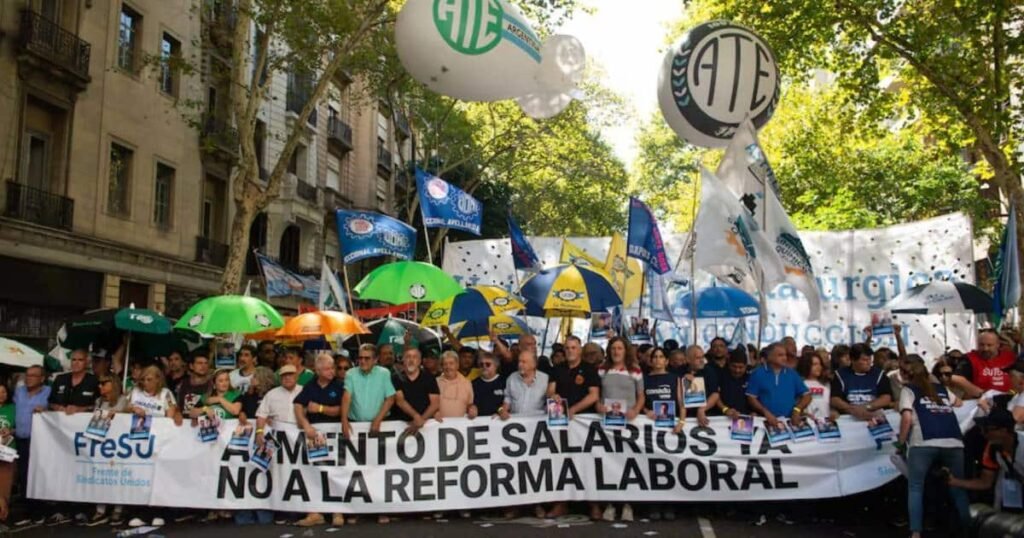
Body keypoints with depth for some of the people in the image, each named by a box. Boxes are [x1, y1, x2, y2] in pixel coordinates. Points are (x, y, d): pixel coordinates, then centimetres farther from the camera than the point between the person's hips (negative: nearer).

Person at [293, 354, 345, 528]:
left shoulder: (338, 386, 1)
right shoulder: (309, 387, 8)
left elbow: (340, 410, -3)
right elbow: (298, 406, -4)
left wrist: (320, 408, -9)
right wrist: (306, 425, -18)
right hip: (313, 432, 3)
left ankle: (337, 511, 3)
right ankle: (315, 512, 9)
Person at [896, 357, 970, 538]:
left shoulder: (908, 389, 14)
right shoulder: (942, 389, 28)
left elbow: (907, 417, -2)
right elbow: (957, 402, 49)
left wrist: (901, 442, 8)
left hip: (923, 443, -4)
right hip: (953, 442, 4)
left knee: (915, 488, 4)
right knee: (958, 488, 17)